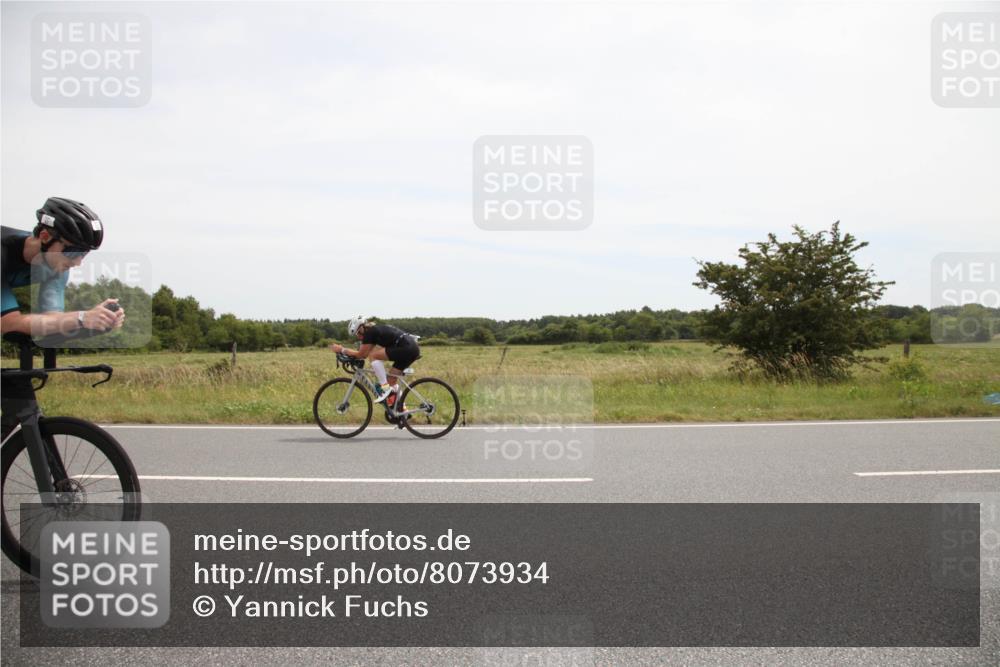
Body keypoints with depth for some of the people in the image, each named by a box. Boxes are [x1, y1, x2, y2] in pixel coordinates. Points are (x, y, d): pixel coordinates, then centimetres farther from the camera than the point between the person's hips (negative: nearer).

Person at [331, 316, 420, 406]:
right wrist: (349, 354, 24)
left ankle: (384, 388, -5)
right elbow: (365, 354, 27)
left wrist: (342, 350, 8)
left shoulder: (369, 332, -5)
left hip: (406, 348, -10)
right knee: (391, 380, 15)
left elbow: (361, 354, 0)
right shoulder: (375, 330, 22)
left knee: (373, 356, -9)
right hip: (413, 348, 10)